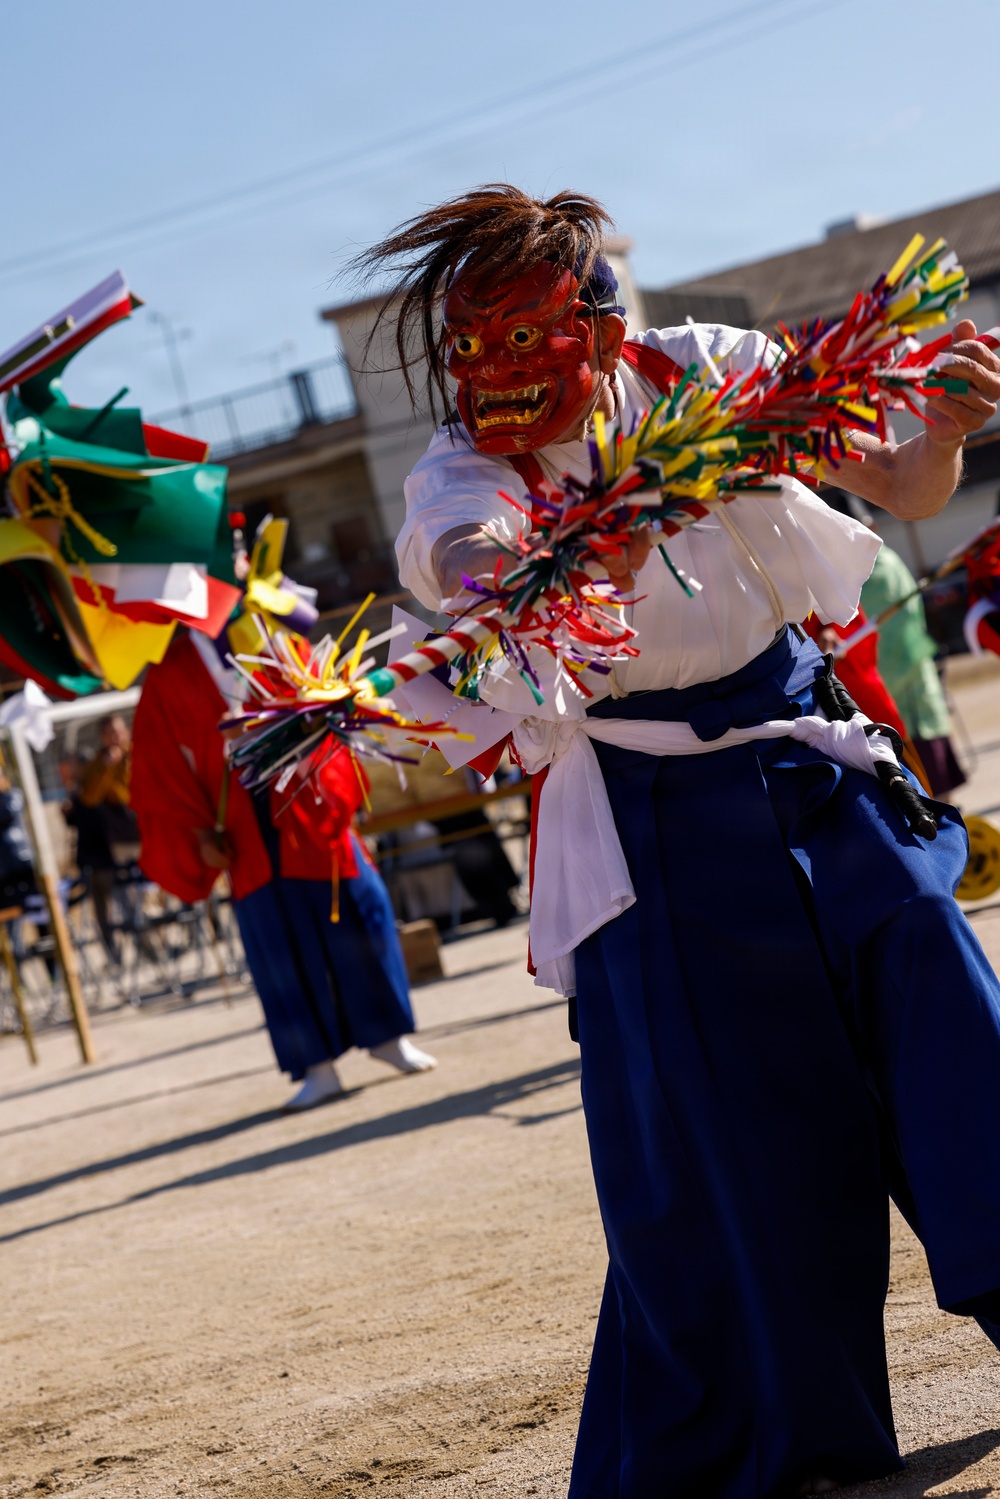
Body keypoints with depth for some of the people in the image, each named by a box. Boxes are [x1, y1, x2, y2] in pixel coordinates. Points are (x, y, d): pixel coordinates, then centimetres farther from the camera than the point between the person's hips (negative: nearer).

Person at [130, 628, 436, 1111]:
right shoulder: (169, 677, 4)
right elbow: (163, 768, 5)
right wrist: (199, 832, -4)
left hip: (307, 809, 1)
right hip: (247, 829, -1)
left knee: (357, 910, 2)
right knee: (278, 939, -2)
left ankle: (386, 1034, 19)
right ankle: (318, 1066, 3)